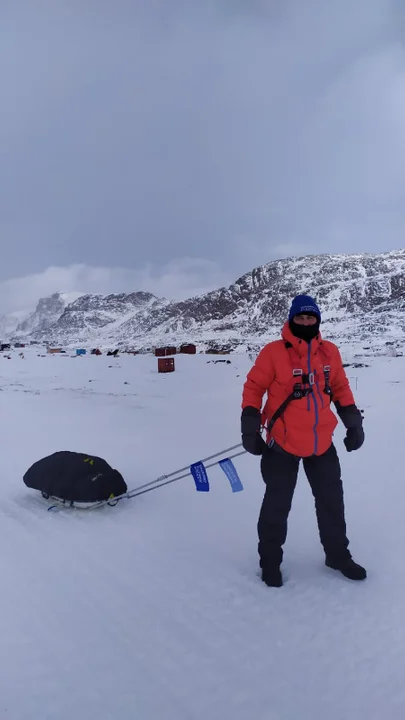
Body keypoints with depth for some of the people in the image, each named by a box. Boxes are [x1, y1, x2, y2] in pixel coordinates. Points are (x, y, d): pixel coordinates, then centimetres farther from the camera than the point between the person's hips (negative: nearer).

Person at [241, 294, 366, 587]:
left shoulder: (329, 351, 1)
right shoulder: (274, 352, -12)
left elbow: (340, 388, 12)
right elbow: (254, 388, -7)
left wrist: (354, 423, 9)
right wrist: (250, 428, -11)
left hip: (322, 441, 5)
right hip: (283, 442, -4)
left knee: (332, 500, 18)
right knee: (278, 503, 8)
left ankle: (337, 553, 40)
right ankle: (270, 559, 28)